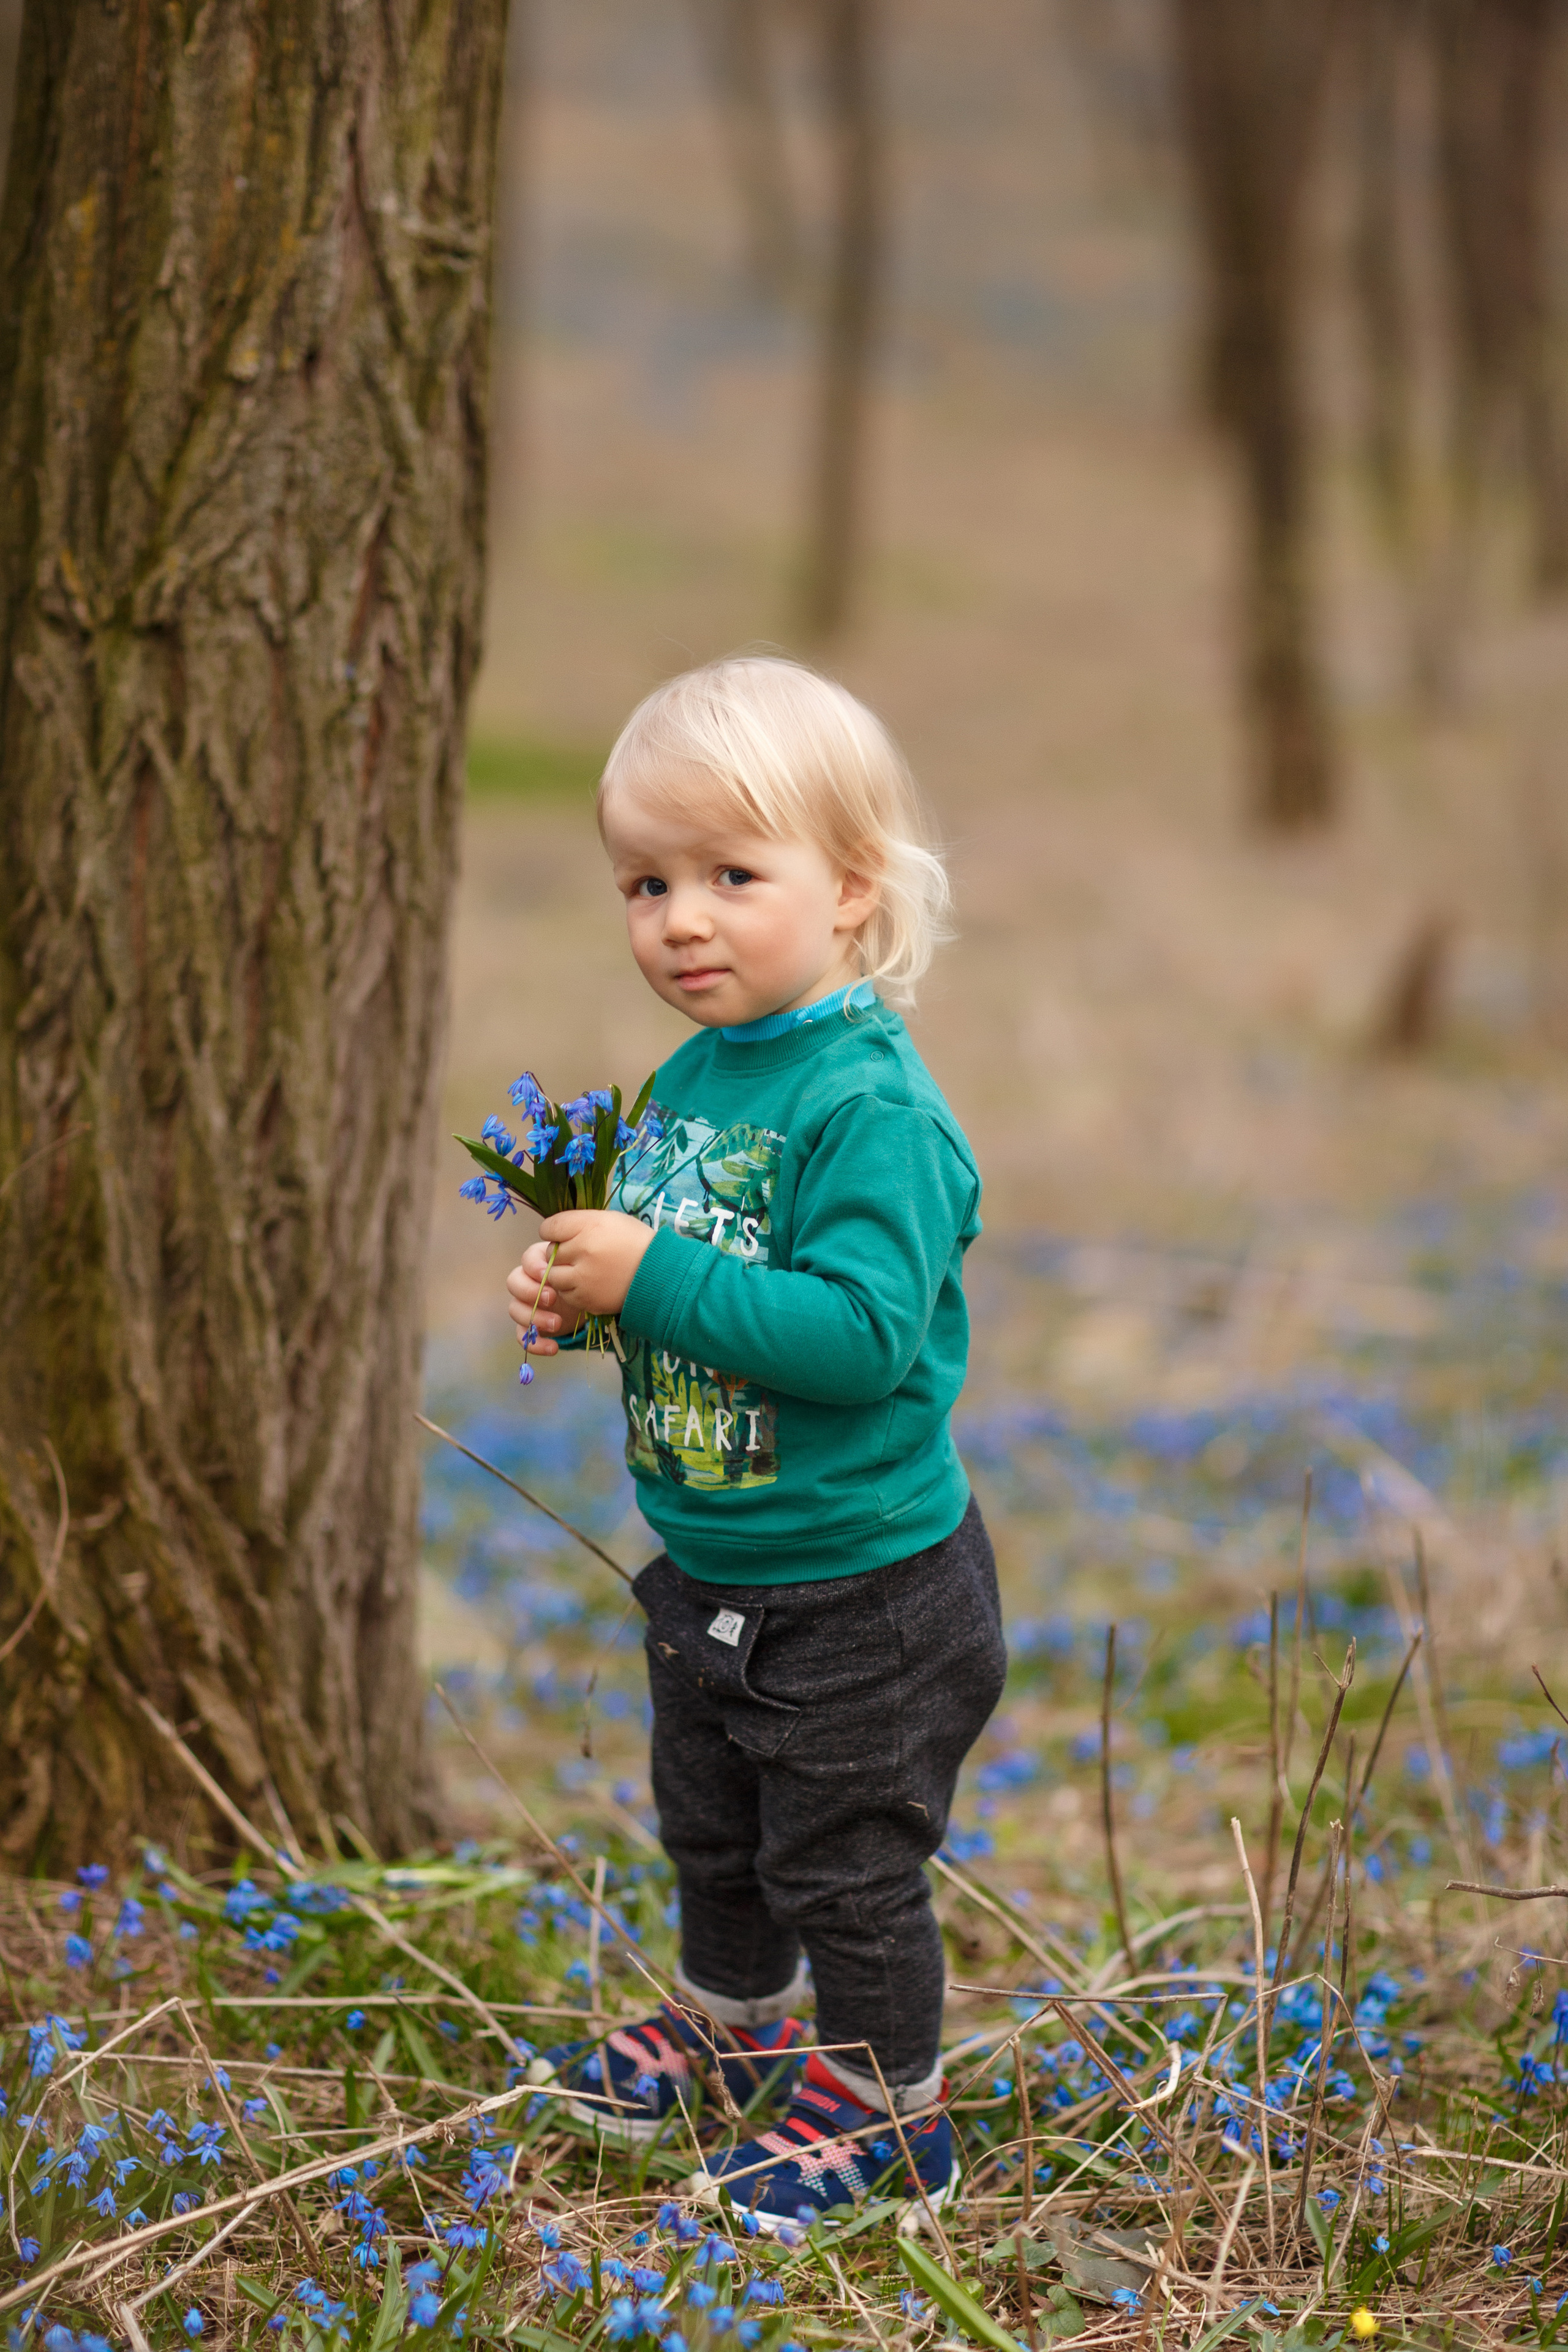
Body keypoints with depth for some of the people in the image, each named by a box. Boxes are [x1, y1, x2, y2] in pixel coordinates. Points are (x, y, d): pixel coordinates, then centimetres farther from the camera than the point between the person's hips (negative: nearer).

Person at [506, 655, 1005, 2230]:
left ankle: (884, 2110, 23)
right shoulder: (691, 1081, 2)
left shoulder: (872, 1106, -25)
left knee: (844, 1861, 6)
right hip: (705, 1567, 9)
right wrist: (582, 1288, -3)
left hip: (857, 1587, -9)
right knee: (710, 1824, 27)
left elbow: (861, 1330, -34)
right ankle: (734, 2020, 49)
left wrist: (654, 1279, -31)